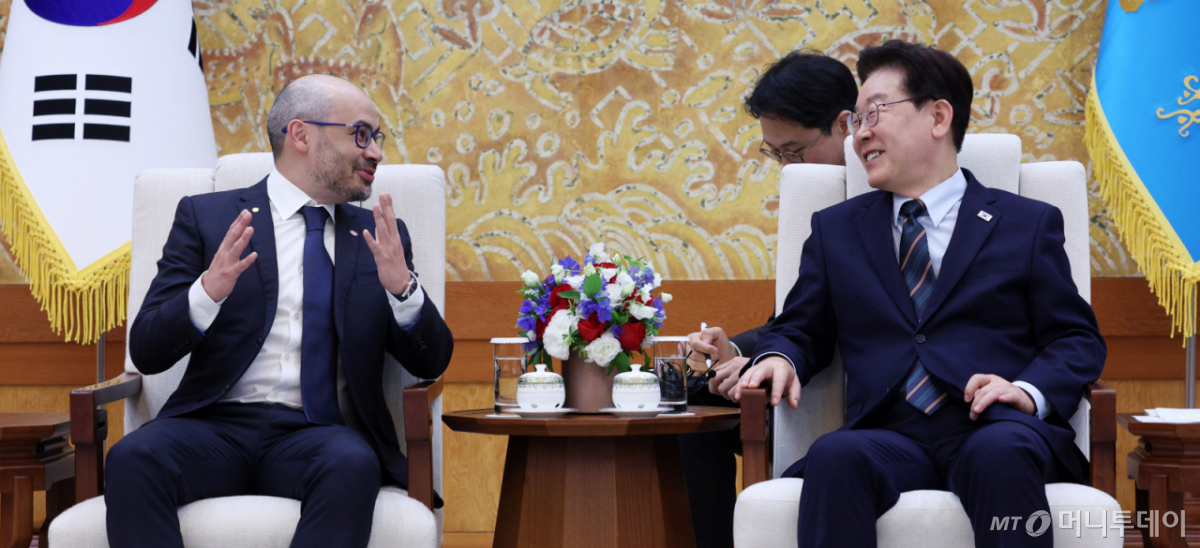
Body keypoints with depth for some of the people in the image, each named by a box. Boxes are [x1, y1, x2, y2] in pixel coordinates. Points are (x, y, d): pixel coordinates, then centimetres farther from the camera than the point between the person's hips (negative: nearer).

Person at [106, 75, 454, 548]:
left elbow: (431, 363, 11)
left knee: (352, 465, -34)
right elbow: (146, 353, 2)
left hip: (318, 435, 1)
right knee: (132, 458, -32)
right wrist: (207, 292, -18)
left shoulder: (378, 238, 17)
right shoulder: (206, 217, 9)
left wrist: (401, 287, -9)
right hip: (216, 424, -1)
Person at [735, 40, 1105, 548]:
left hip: (997, 432, -1)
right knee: (834, 455, -35)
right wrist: (778, 358, 0)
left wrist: (1031, 391, -9)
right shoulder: (834, 229, 24)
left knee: (1001, 454, -38)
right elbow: (799, 330, 25)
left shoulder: (1028, 224, 16)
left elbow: (1078, 340, 11)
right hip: (891, 437, 1)